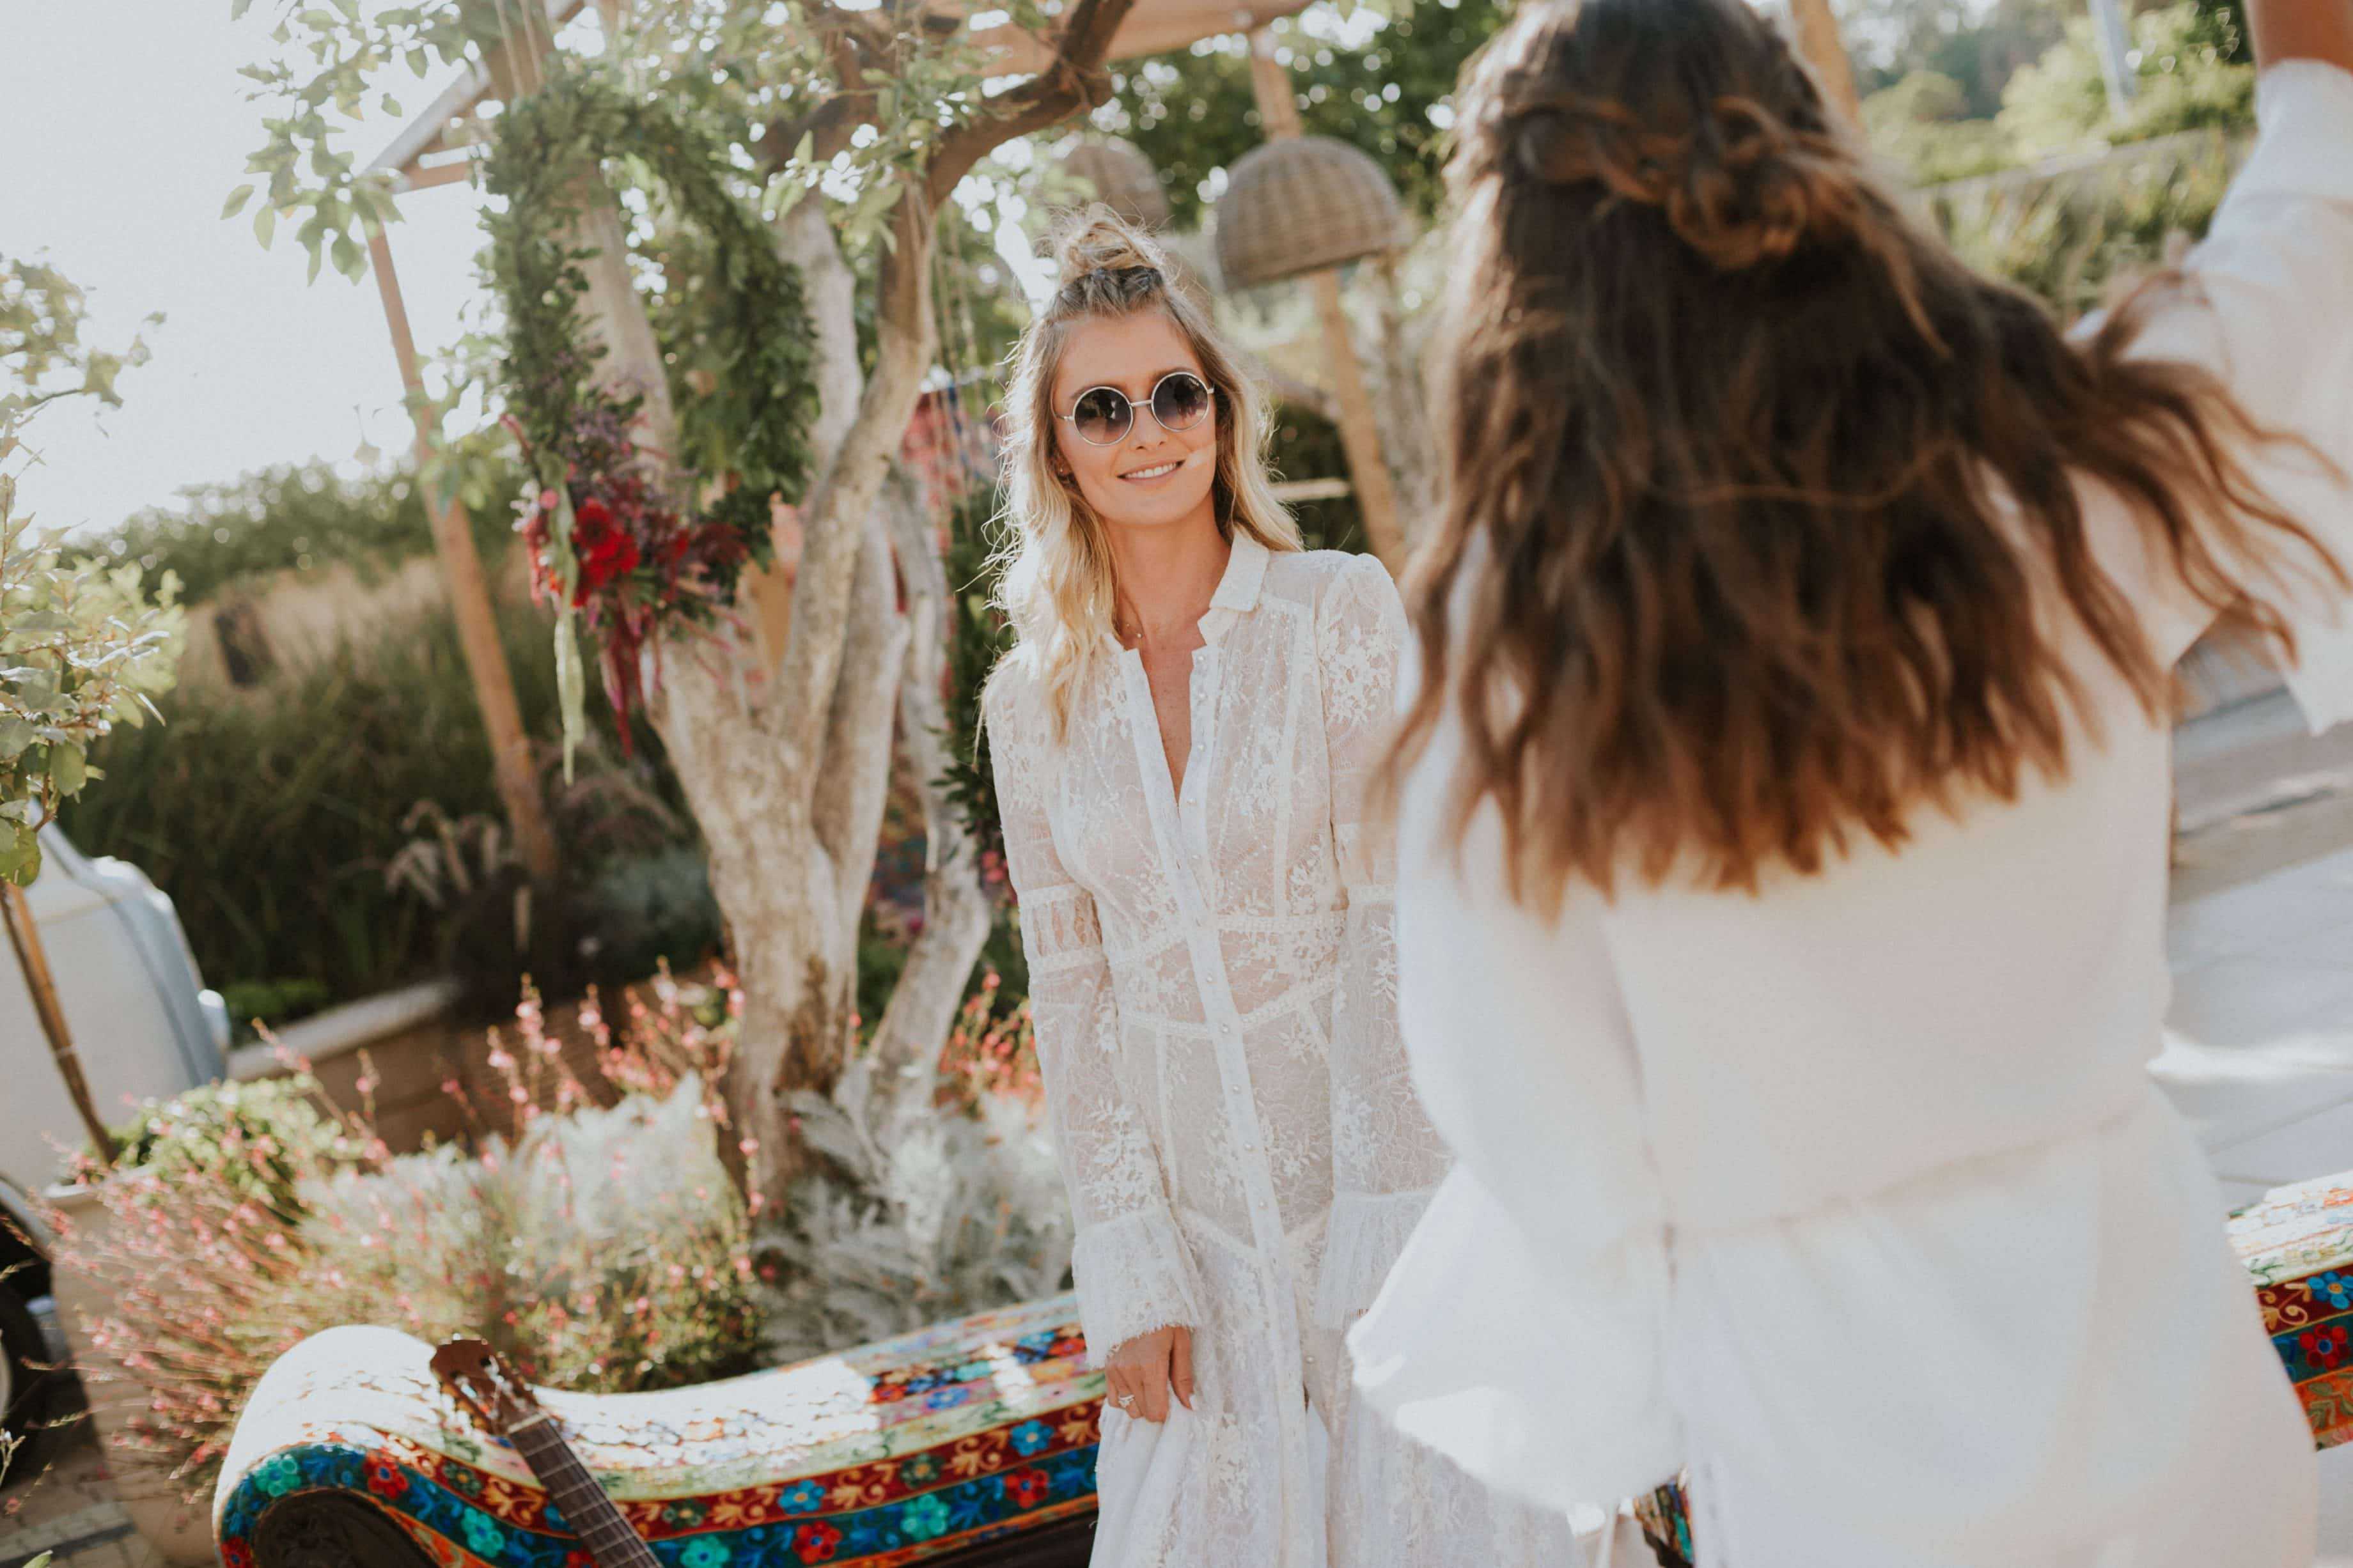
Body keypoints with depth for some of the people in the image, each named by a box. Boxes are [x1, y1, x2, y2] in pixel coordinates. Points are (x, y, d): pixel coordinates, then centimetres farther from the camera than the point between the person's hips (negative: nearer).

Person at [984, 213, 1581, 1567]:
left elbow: (1399, 924, -11)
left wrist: (1383, 1234, -15)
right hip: (1199, 1212, 3)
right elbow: (1072, 991, 4)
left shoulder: (1341, 610, -7)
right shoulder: (1033, 703, 3)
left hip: (1386, 1161, -3)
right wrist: (1127, 1274, -1)